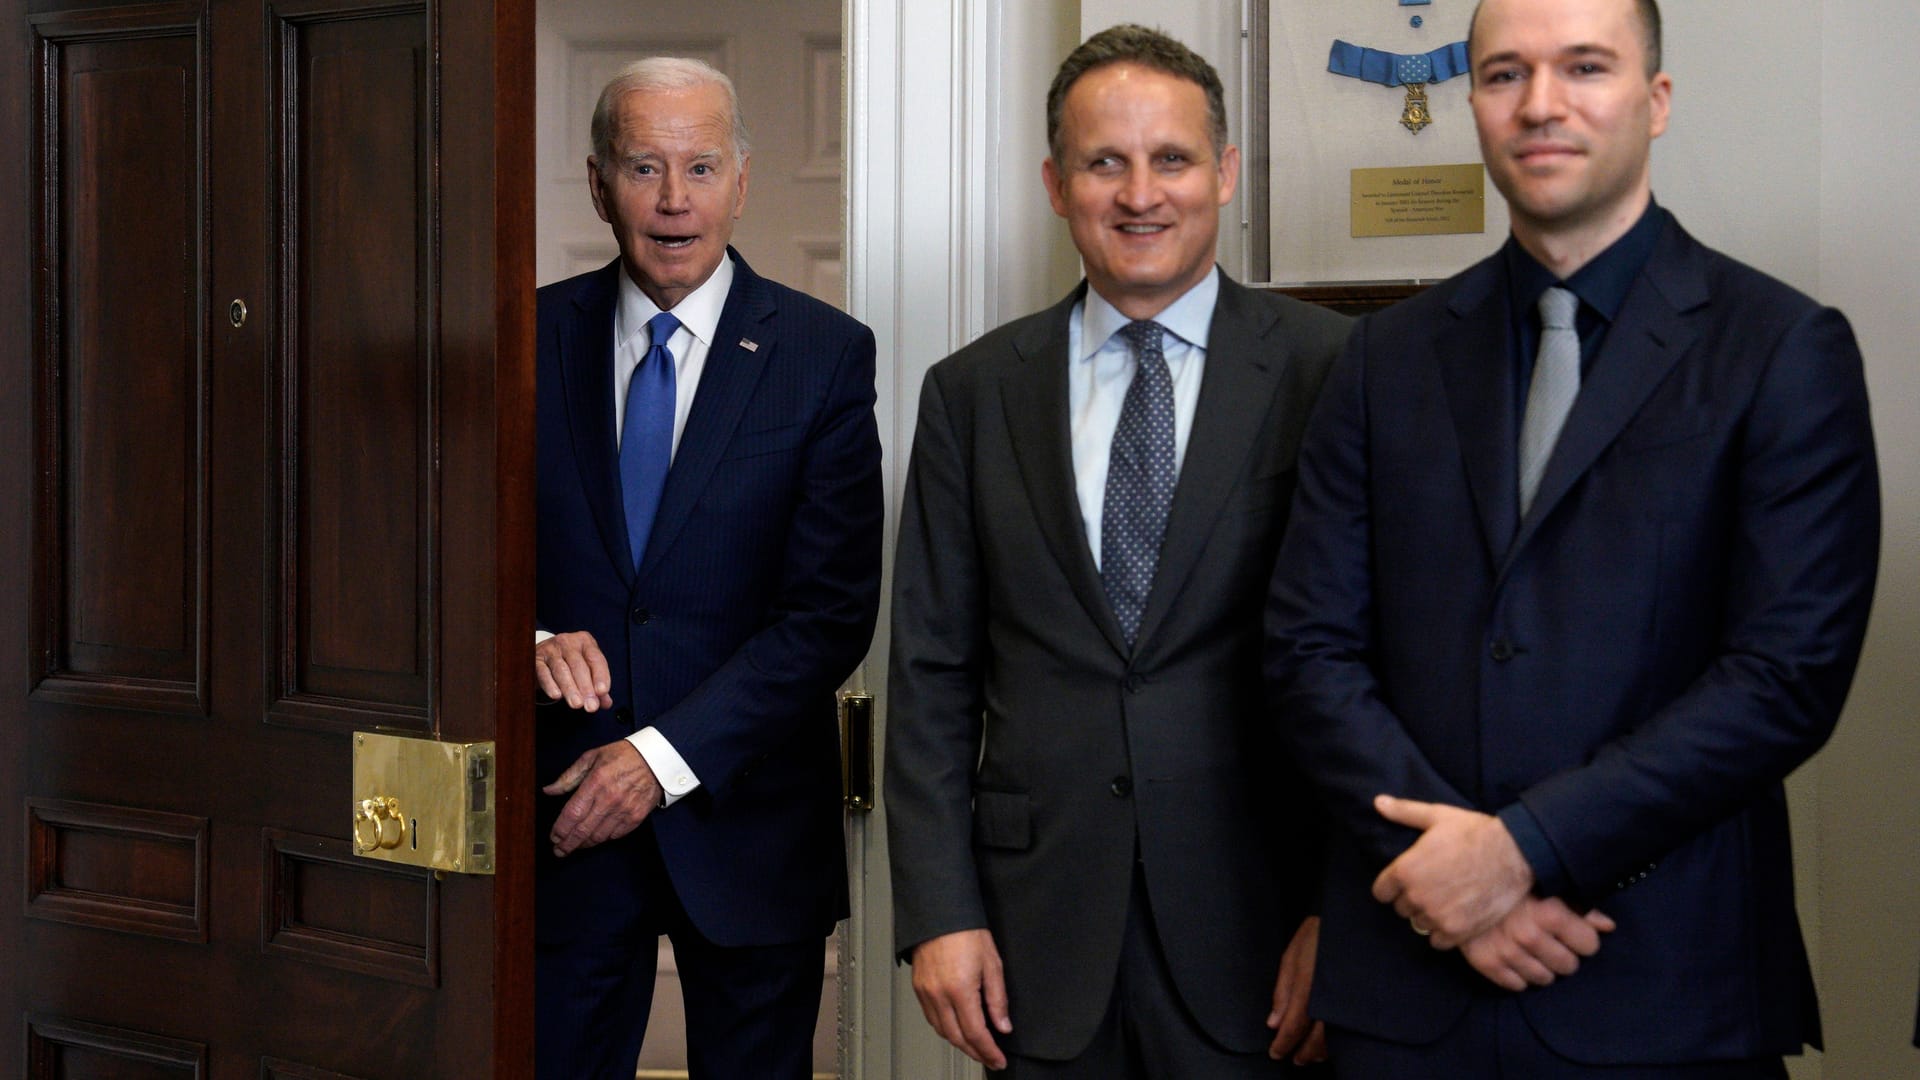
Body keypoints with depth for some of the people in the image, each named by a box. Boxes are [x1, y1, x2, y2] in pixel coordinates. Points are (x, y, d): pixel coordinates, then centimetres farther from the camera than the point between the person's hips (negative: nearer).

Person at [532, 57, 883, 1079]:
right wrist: (529, 639, -15)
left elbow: (834, 608, -9)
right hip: (563, 808, 1)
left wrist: (668, 754, -15)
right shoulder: (531, 339, 2)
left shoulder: (825, 354, -4)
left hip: (743, 813, -1)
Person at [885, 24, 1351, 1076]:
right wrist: (938, 912, 0)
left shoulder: (1330, 369, -3)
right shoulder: (973, 394, 6)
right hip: (1041, 934, 2)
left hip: (1255, 924, -2)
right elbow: (932, 673, 6)